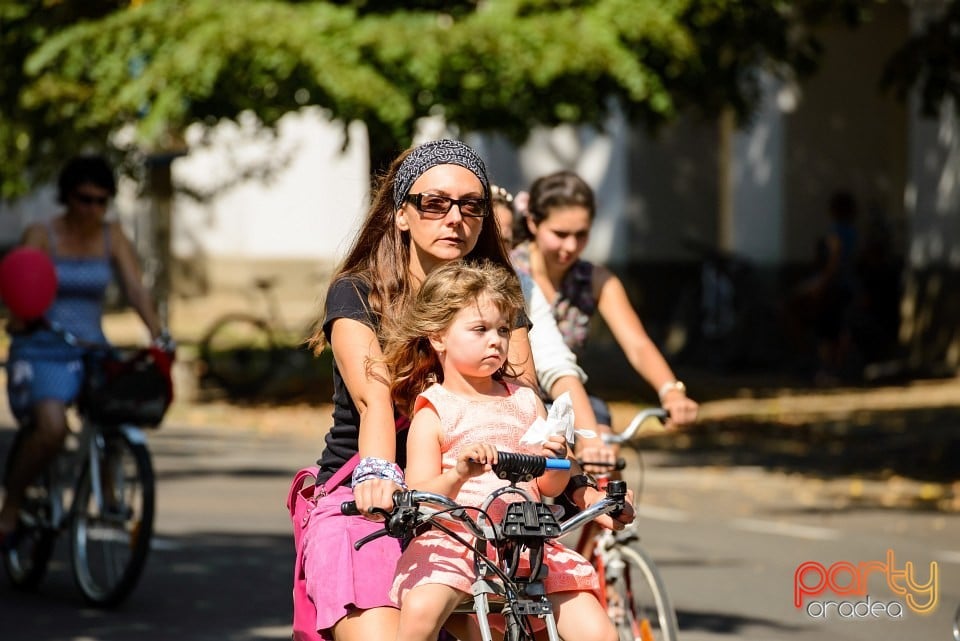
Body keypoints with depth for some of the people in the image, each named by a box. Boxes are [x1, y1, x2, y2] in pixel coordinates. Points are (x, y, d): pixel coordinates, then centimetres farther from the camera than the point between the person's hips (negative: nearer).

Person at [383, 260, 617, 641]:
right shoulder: (432, 412, 4)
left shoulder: (525, 401, 18)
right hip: (453, 538, -4)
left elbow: (550, 488, 16)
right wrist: (458, 474, -24)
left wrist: (556, 462, -7)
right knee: (421, 610, -34)